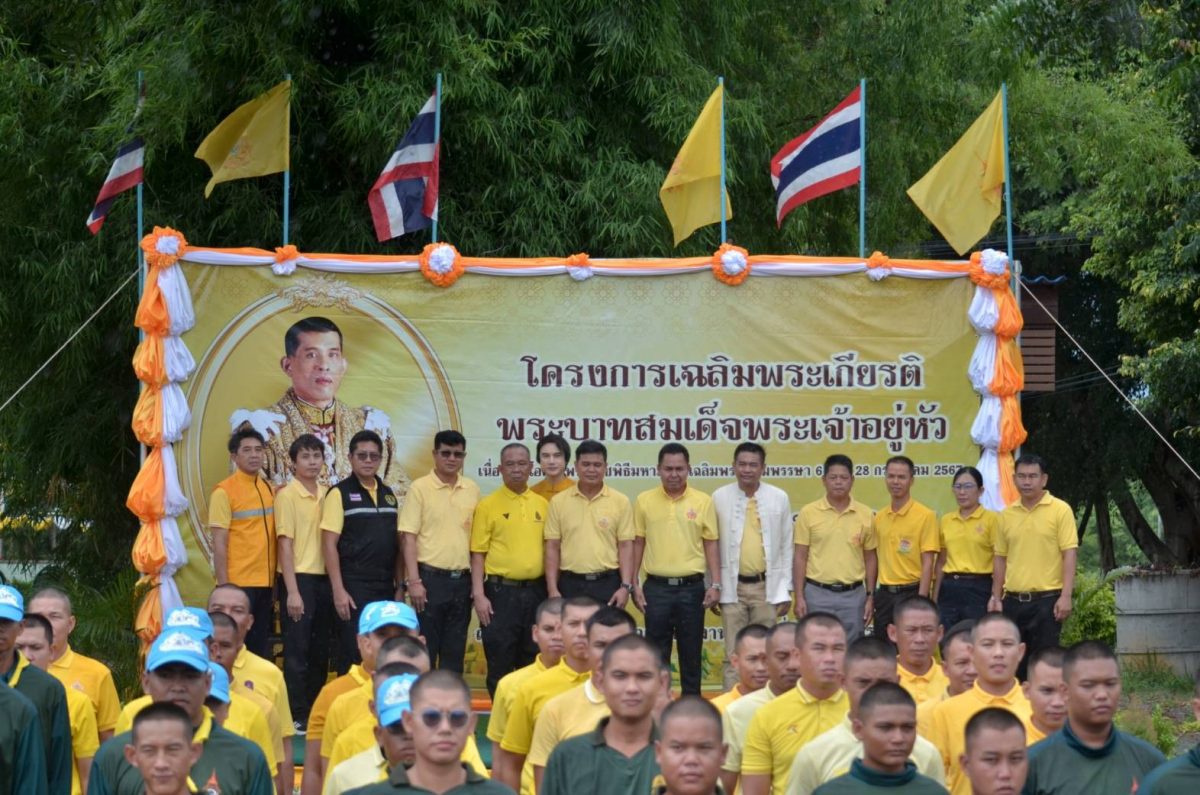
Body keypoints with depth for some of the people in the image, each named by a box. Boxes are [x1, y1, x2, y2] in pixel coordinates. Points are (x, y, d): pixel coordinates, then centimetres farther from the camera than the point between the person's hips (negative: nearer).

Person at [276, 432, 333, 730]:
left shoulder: (327, 496, 10)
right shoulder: (287, 496, -6)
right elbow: (285, 545, -10)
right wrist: (292, 591, -14)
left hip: (324, 579, 5)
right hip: (299, 579, -5)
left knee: (320, 651, 10)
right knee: (297, 651, -2)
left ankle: (315, 712, 19)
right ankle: (296, 716, 4)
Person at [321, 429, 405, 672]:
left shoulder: (389, 495, 12)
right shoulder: (340, 493, -4)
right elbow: (329, 545, -9)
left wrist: (400, 586, 8)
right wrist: (338, 590, -15)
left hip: (385, 588, 5)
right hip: (353, 587, -5)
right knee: (353, 655, -4)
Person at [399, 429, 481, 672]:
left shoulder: (472, 489, 9)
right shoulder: (420, 488, -4)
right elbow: (409, 537, -7)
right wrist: (414, 581, -14)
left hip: (462, 580, 4)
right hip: (431, 577, -4)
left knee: (455, 652, 9)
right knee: (425, 649, -1)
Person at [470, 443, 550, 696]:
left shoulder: (543, 505, 10)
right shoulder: (488, 505, -1)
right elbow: (478, 554, -3)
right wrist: (478, 595, -11)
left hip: (535, 591, 4)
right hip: (501, 591, -4)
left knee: (533, 663, 9)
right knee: (499, 664, 0)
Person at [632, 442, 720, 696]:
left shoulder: (703, 501, 1)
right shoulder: (644, 501, 2)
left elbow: (710, 544, 4)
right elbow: (638, 543, 6)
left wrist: (715, 584, -2)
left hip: (692, 587, 0)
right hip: (657, 587, 0)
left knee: (691, 652, 7)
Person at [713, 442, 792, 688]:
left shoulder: (779, 498, 2)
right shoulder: (719, 497, 0)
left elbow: (786, 546, 5)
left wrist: (784, 590, 3)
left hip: (766, 587, 1)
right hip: (732, 587, -1)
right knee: (733, 654, 1)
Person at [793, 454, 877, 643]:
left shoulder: (865, 514, 5)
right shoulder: (808, 513, 0)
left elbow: (870, 558, 10)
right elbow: (800, 558, 1)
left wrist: (870, 596, 5)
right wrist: (799, 597, -4)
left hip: (853, 595, 2)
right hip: (818, 594, -2)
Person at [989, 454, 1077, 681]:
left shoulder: (1060, 510, -4)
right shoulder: (1007, 514, 10)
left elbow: (1069, 555, -8)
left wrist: (1066, 596, -15)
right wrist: (996, 597, 9)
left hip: (1047, 599, -5)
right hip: (1013, 600, 5)